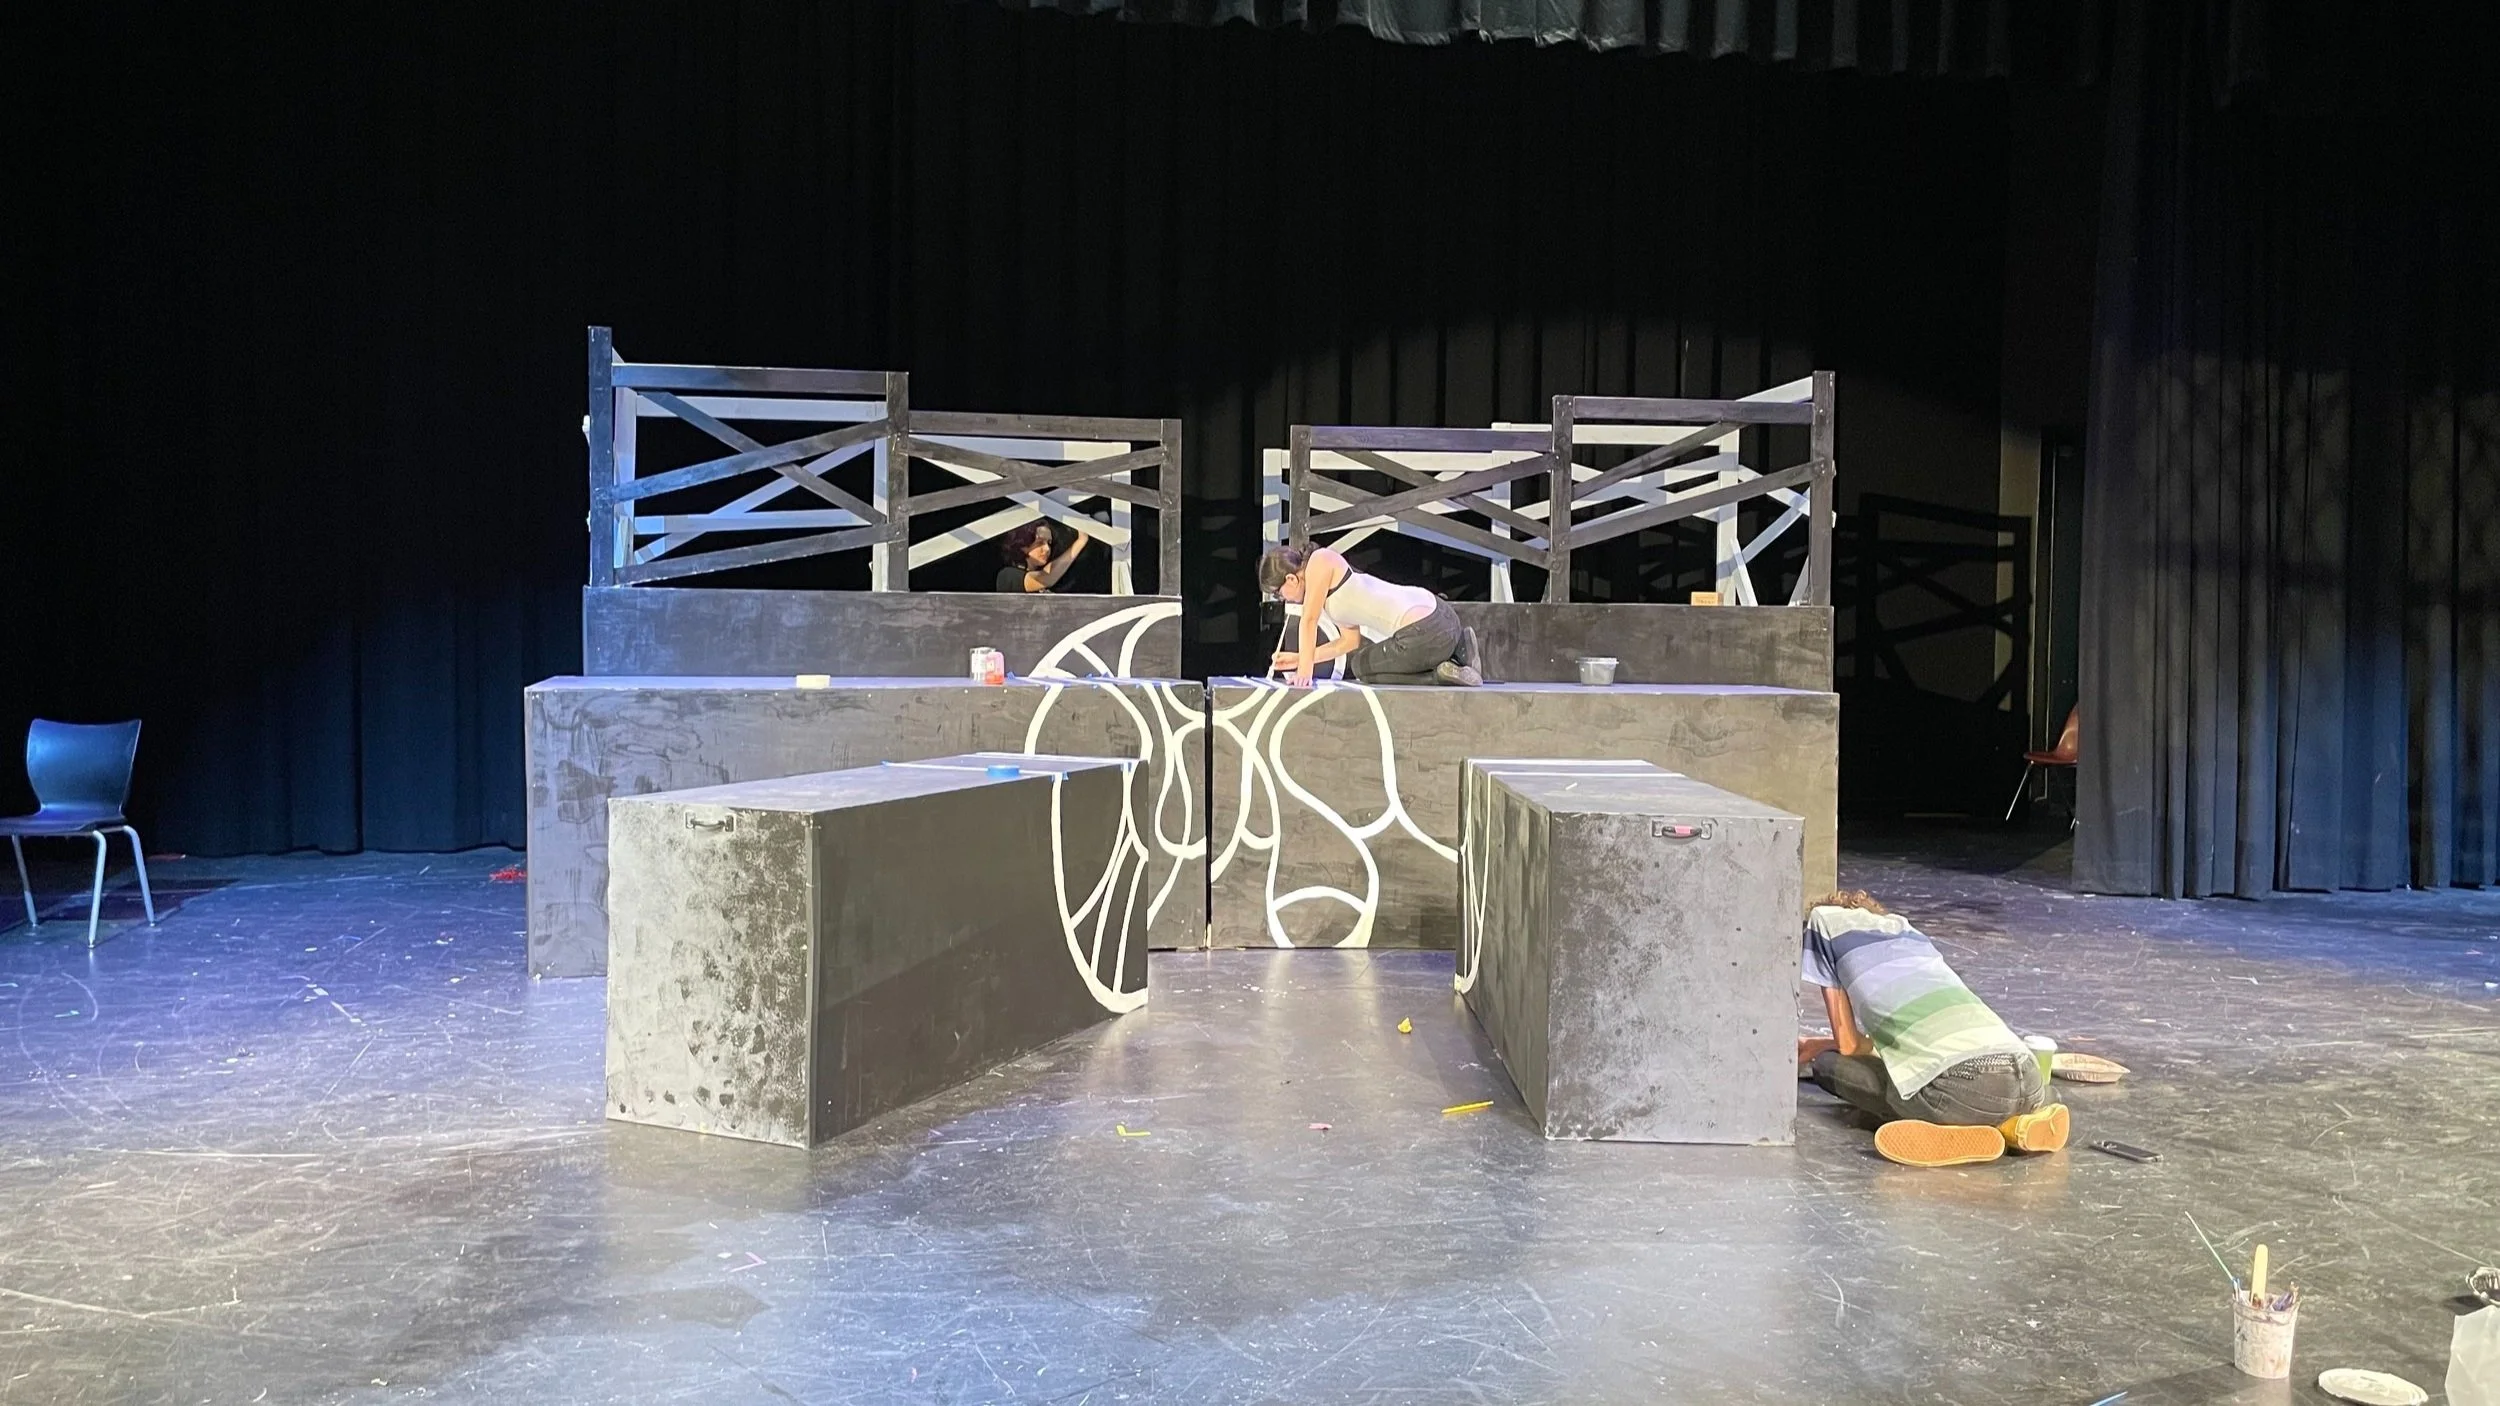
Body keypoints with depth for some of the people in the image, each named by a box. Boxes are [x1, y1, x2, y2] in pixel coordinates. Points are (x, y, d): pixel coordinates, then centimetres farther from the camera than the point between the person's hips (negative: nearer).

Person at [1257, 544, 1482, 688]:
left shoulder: (1320, 561, -6)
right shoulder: (1328, 592, 20)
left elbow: (1309, 620, -10)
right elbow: (1350, 640, 22)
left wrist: (1305, 670, -10)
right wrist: (1301, 658, 22)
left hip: (1424, 632, -10)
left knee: (1361, 667, 11)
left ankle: (1440, 675, -4)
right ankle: (1457, 647, 15)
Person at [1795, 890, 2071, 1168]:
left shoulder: (1825, 920, 20)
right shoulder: (1904, 926, 35)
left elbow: (1848, 1044, 18)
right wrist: (1821, 1045, 56)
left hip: (1962, 1088, -7)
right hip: (2029, 1082, 7)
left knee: (1829, 1065, 16)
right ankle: (2012, 1125, 7)